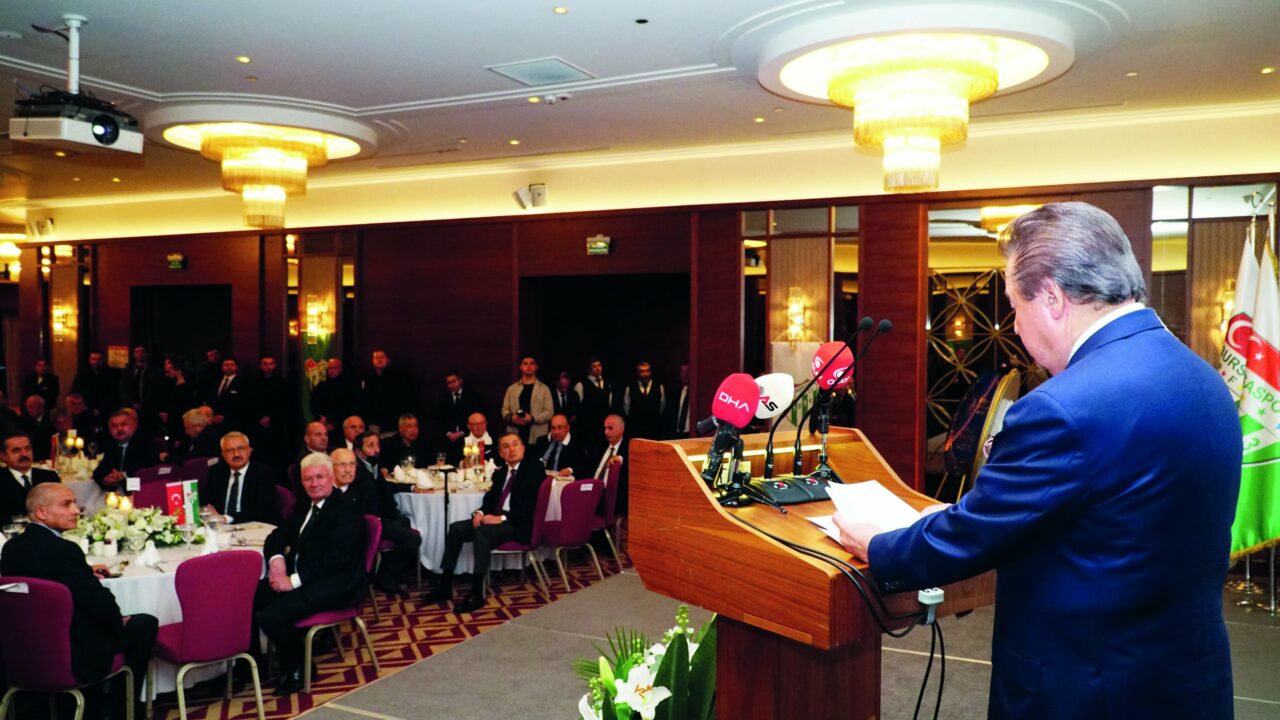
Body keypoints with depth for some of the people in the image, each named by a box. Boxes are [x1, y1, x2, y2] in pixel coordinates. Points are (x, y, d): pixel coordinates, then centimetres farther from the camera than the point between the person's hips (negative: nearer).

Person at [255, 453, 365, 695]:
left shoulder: (347, 511, -11)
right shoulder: (303, 507, 16)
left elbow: (337, 559, -20)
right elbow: (277, 536, 21)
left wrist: (293, 581, -22)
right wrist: (276, 558, -3)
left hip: (334, 586, -8)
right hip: (299, 577, 8)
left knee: (272, 615, -26)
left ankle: (296, 670, -2)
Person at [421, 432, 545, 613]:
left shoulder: (534, 469, -3)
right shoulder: (500, 473, 20)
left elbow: (529, 504, -14)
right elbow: (490, 497, 16)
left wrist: (502, 518, -22)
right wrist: (480, 513, -8)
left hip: (517, 524, -7)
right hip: (494, 519, 8)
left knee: (482, 531, -33)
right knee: (455, 528, -11)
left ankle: (476, 594, -32)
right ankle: (445, 585, -8)